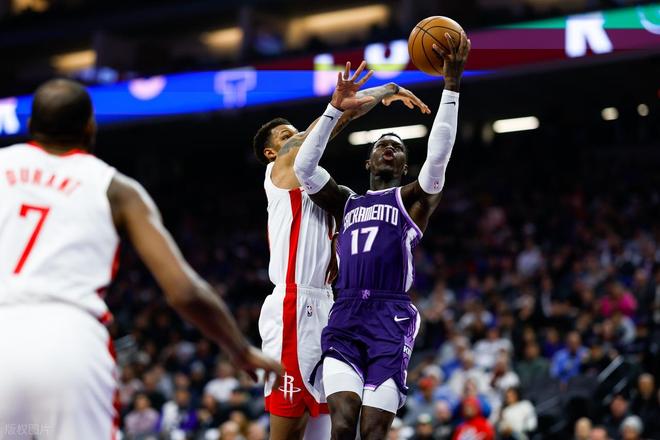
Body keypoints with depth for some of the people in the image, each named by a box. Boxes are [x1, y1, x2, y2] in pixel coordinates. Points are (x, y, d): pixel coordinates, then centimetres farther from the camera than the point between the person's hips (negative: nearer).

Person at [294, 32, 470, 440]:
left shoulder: (413, 199, 15)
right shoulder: (346, 202, 25)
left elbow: (439, 156, -2)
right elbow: (304, 167, 12)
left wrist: (452, 84, -8)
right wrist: (336, 108, 6)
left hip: (391, 319, -3)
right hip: (344, 318, 3)